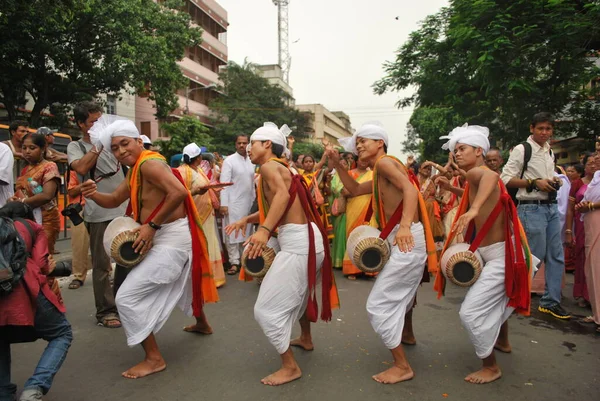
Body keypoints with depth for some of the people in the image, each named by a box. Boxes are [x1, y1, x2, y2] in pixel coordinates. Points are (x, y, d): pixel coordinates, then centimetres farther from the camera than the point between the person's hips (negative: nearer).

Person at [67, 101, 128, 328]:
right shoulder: (76, 147, 0)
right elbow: (81, 168, -18)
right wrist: (97, 144, -15)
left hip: (125, 209, 4)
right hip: (99, 214, -4)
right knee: (102, 264, 2)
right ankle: (105, 310, 14)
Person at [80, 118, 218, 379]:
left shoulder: (148, 163, -19)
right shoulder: (135, 171, 12)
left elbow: (179, 192, -33)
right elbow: (113, 201, 16)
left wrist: (152, 225, -28)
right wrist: (93, 194, -6)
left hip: (171, 239, -11)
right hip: (167, 237, 11)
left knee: (127, 297, -8)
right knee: (181, 283, 31)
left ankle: (154, 358, 3)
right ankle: (202, 323, 56)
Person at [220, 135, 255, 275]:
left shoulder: (251, 161, 9)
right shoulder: (229, 161, -6)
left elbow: (253, 182, 13)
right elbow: (224, 183, -11)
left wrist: (254, 200, 9)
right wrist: (223, 204, -17)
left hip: (248, 202, 5)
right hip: (233, 203, -5)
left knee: (246, 232, 10)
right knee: (232, 233, -1)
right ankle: (234, 262, 6)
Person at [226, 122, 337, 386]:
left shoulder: (269, 166, -7)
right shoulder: (279, 167, 20)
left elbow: (283, 194, -27)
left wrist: (264, 230, -39)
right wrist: (247, 219, 14)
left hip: (297, 242, -11)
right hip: (308, 238, 11)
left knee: (266, 309, -3)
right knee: (300, 291, 33)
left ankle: (290, 367, 8)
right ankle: (306, 339, 53)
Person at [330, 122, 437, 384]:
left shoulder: (385, 161, -9)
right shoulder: (379, 175, 19)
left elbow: (410, 189, -25)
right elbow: (355, 190, 25)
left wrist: (405, 226, -41)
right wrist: (337, 164, 15)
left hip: (407, 240, -11)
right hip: (404, 240, 11)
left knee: (378, 305, -6)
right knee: (403, 291, 33)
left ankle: (403, 366, 4)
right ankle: (407, 334, 57)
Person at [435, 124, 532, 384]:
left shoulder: (475, 172, -17)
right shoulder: (475, 180, 12)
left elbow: (492, 176, -43)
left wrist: (474, 209, -57)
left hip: (500, 255, -11)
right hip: (500, 251, 11)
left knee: (470, 312, -8)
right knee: (498, 299, 32)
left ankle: (491, 367, 10)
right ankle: (503, 341, 56)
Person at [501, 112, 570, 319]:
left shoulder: (550, 152, 16)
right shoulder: (521, 150, -7)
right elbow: (506, 178, -12)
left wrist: (554, 181, 6)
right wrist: (534, 183, -18)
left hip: (552, 207, 8)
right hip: (532, 208, -8)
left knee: (556, 255, 9)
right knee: (535, 255, -5)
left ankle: (551, 302, 19)